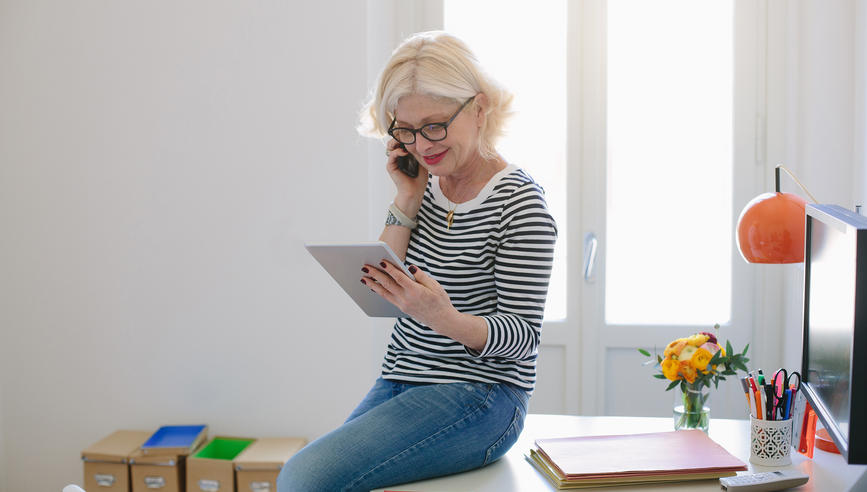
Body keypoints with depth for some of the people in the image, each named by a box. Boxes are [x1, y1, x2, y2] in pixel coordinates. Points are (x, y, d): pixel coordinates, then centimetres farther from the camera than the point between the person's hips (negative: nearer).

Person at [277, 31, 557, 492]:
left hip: (479, 393, -6)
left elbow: (522, 336, -14)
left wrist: (445, 319, -33)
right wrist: (406, 202, -6)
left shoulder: (519, 203, -13)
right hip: (399, 384, 7)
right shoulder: (427, 184, 7)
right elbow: (380, 290, 3)